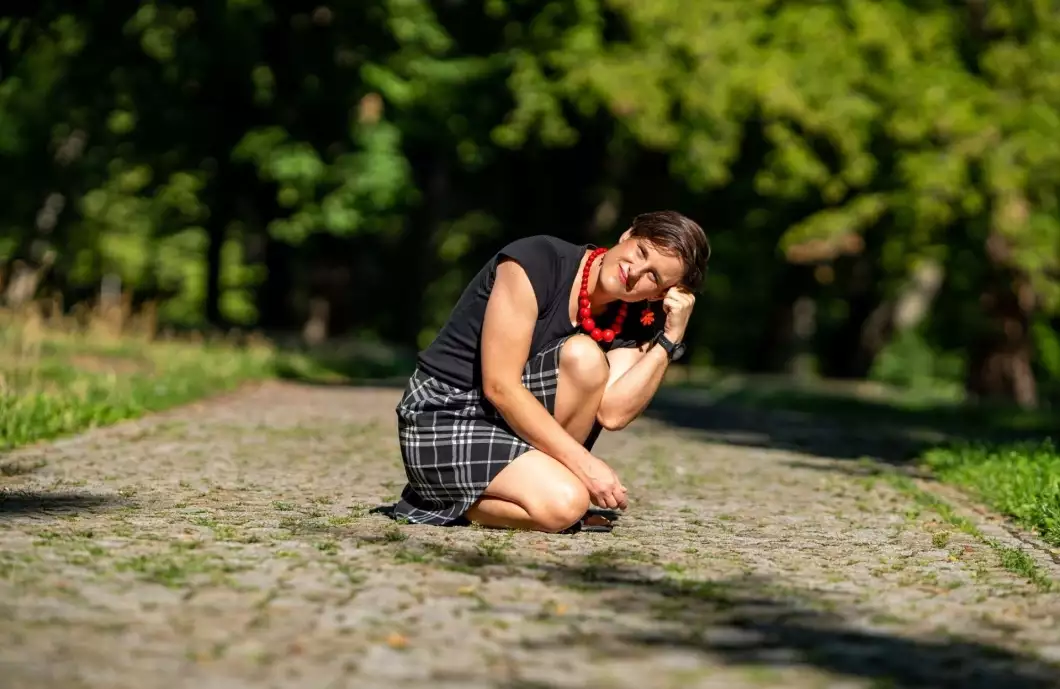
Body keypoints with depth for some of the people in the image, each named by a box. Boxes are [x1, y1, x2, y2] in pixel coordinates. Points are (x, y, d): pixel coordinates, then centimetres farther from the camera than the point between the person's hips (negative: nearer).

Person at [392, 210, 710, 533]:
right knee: (564, 504, -29)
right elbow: (500, 387, -23)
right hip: (443, 424, -6)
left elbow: (612, 412, -15)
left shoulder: (630, 323, 1)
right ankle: (446, 502, -3)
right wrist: (585, 464, -25)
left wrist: (670, 339, -18)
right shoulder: (537, 261, -19)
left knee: (586, 358, -22)